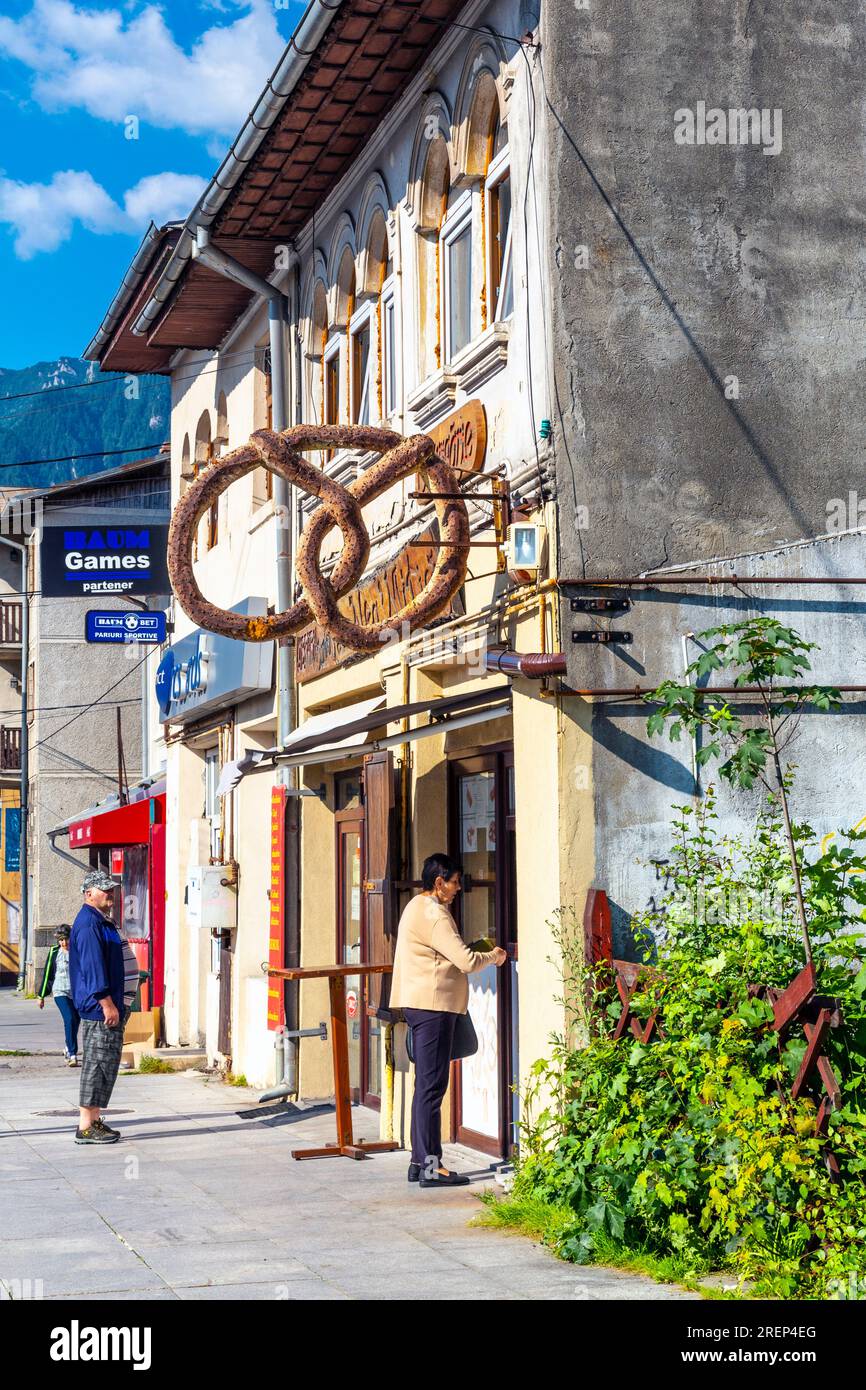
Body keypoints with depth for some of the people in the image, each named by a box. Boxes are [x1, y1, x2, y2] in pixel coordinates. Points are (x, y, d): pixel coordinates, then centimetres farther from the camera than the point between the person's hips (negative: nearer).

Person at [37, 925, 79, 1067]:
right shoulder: (54, 952, -1)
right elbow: (47, 974, 6)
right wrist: (41, 996, 9)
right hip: (60, 992, -3)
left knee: (75, 1022, 12)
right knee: (69, 1020, -20)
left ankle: (68, 1048, 39)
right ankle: (72, 1055, -20)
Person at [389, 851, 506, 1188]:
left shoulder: (416, 908, 18)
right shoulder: (433, 914, -15)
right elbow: (466, 960, -19)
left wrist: (481, 953, 17)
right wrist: (493, 957, 0)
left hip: (420, 1004, 11)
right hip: (433, 1005, -11)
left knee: (427, 1084, 13)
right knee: (431, 1085, -9)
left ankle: (419, 1161, 17)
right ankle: (430, 1166, -9)